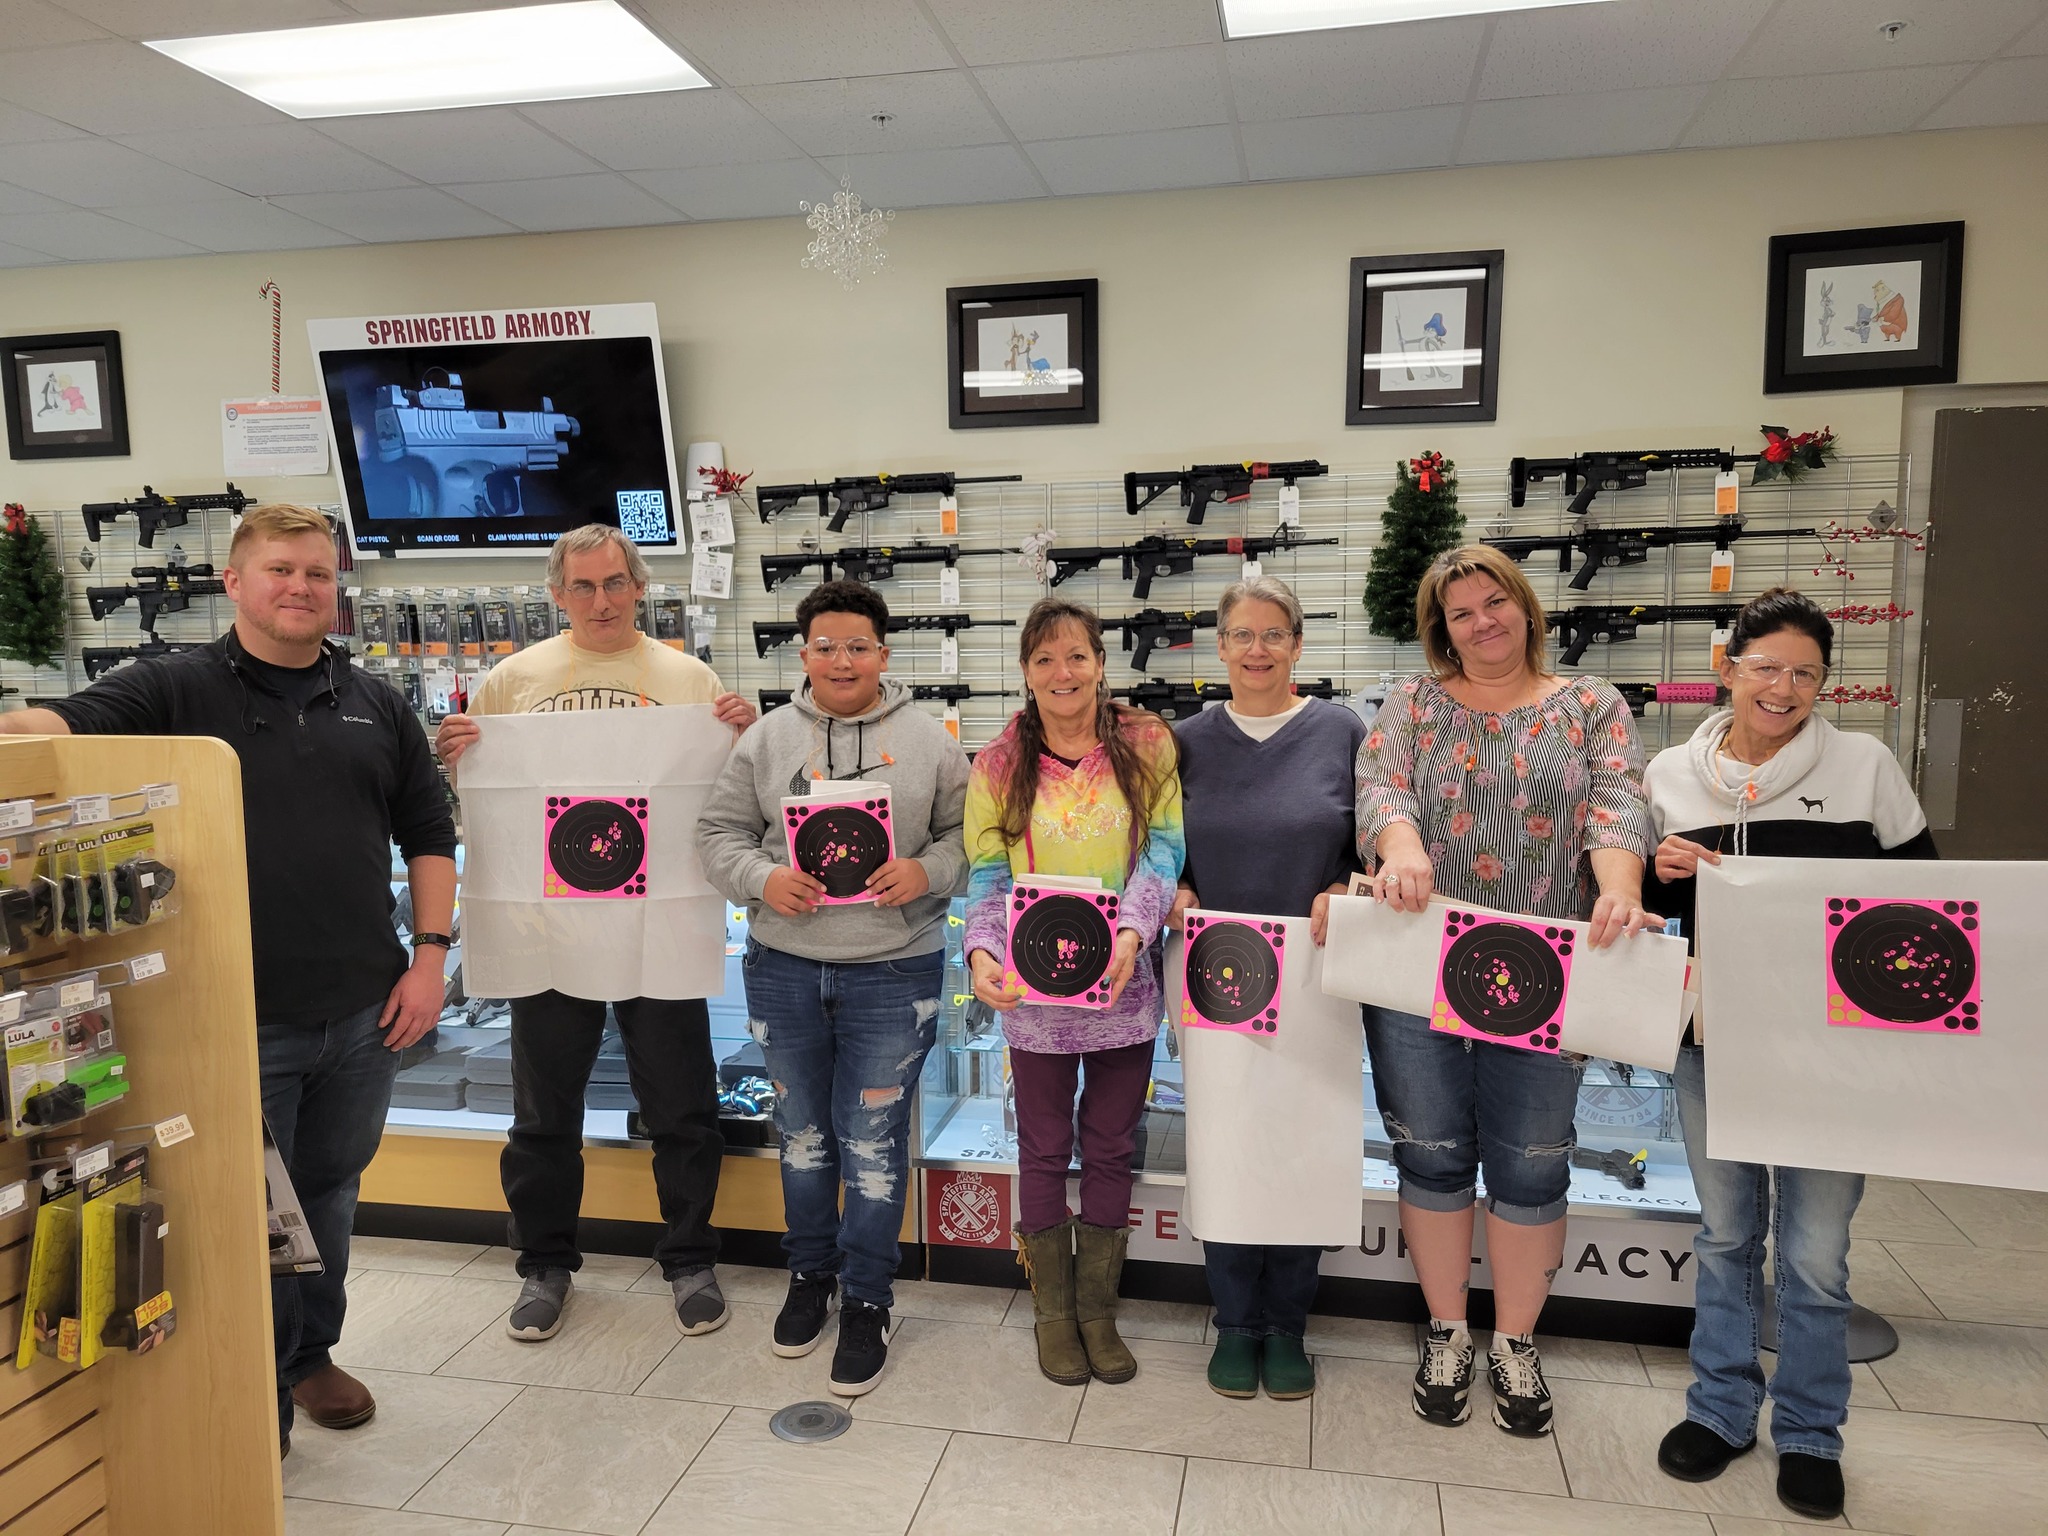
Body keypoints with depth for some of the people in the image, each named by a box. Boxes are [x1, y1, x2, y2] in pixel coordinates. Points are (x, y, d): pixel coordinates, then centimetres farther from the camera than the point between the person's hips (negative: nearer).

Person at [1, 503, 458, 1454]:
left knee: (329, 1194, 19)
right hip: (239, 1018, -3)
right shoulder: (174, 689, -2)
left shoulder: (376, 707, 8)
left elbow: (427, 832, 10)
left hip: (363, 1013, 4)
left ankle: (312, 1352, 40)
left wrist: (429, 955, 2)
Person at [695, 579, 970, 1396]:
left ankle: (868, 1301, 22)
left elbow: (968, 834, 1)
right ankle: (810, 1274, 38)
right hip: (783, 967, 3)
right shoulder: (766, 739, 3)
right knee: (801, 1130, 18)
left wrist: (928, 872, -18)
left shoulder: (929, 741, -1)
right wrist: (761, 878, -13)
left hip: (893, 970, -2)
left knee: (873, 1140, 4)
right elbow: (720, 831, 5)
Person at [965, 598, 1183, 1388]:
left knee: (1111, 1150, 14)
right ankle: (1053, 1313, 31)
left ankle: (1098, 1309, 32)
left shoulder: (1147, 745, -2)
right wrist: (983, 951, -21)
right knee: (1045, 1152, 13)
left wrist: (1131, 930, -25)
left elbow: (1163, 850, -8)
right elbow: (988, 872, -2)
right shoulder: (999, 765, 1)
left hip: (1124, 986, 0)